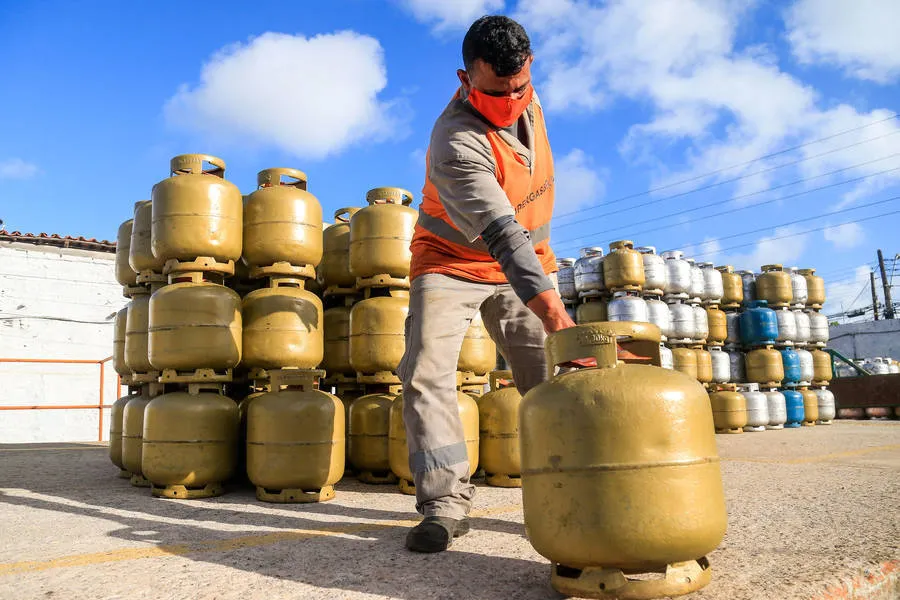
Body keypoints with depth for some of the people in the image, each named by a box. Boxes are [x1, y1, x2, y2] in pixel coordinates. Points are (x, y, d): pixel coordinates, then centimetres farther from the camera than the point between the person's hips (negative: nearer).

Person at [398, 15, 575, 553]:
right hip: (452, 263, -5)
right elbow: (504, 238, -43)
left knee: (551, 377, -2)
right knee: (427, 373, -18)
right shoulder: (456, 145, -32)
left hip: (527, 260, 5)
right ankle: (447, 502, -9)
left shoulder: (525, 97, -8)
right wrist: (559, 321, -50)